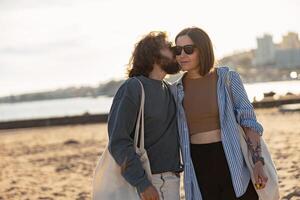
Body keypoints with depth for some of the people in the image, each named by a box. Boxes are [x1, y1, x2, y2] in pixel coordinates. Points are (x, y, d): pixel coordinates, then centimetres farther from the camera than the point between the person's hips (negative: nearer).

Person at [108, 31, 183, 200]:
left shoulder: (170, 90, 11)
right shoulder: (132, 88, -11)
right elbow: (119, 141, -19)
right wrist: (142, 183, -23)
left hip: (171, 179, 7)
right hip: (146, 180, -7)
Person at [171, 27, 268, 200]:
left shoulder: (228, 78, -1)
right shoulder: (176, 90, 7)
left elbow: (248, 121, -2)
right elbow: (173, 135, 12)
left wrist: (258, 162, -9)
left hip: (232, 161, -2)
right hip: (199, 167, 2)